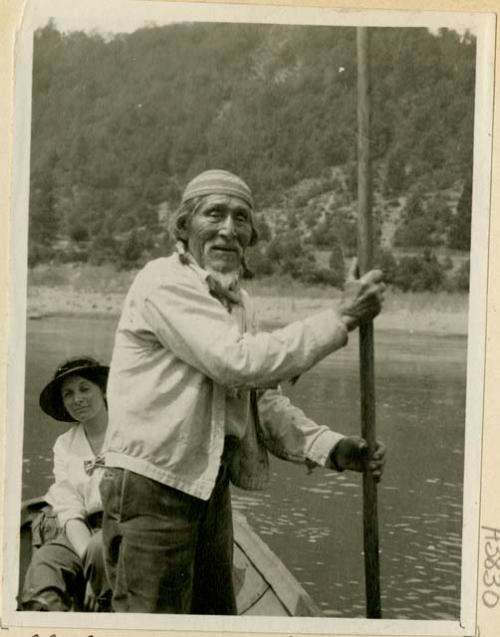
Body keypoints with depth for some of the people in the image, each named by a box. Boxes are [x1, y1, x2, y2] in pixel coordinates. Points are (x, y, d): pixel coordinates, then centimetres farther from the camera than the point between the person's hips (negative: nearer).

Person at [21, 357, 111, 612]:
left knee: (101, 548, -36)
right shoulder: (64, 445, 17)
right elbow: (69, 509, 5)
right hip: (80, 533, 3)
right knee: (44, 562, -28)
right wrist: (87, 554, -15)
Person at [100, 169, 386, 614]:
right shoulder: (164, 282, -15)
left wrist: (332, 447, -6)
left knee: (216, 615, 18)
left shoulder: (237, 300, 13)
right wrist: (341, 317, -20)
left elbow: (263, 399, 10)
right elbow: (240, 362, -26)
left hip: (209, 486, 9)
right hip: (152, 488, -9)